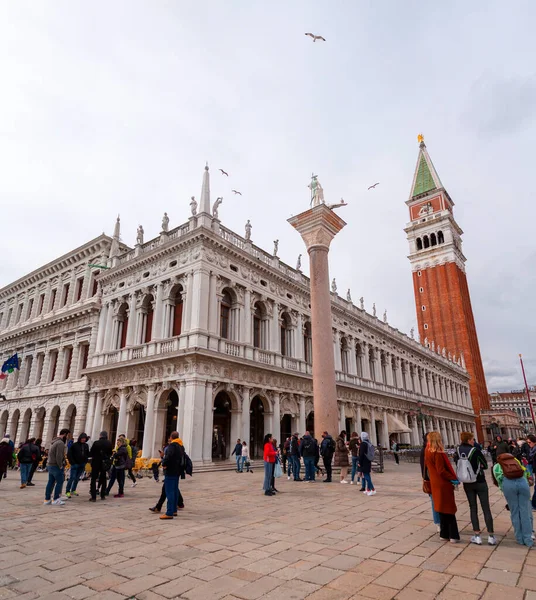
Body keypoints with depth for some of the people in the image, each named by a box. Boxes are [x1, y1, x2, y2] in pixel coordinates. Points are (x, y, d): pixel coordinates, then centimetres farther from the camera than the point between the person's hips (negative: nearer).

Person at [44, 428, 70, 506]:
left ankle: (47, 499, 21)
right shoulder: (60, 443, -18)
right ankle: (56, 500, 0)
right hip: (56, 466, -10)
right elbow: (59, 456, -24)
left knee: (50, 482, 14)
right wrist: (61, 467, -14)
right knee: (59, 482, -3)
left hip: (50, 465, 10)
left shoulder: (54, 442, 16)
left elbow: (51, 454, 18)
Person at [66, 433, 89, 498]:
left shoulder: (86, 446, 8)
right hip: (75, 464, -5)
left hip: (82, 465, 5)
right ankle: (67, 491, 2)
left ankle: (73, 490, 22)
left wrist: (85, 461, 6)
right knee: (72, 478, -7)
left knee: (77, 478, 11)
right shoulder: (74, 445, -7)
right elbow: (69, 454, -7)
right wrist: (72, 462, -11)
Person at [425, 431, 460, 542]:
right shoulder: (437, 453, -21)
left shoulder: (428, 452, 5)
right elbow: (441, 471, -22)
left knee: (442, 509, 16)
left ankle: (444, 534, 23)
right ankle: (453, 536, 10)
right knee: (449, 510, 4)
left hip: (435, 484, 8)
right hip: (443, 484, -8)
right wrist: (453, 479, -13)